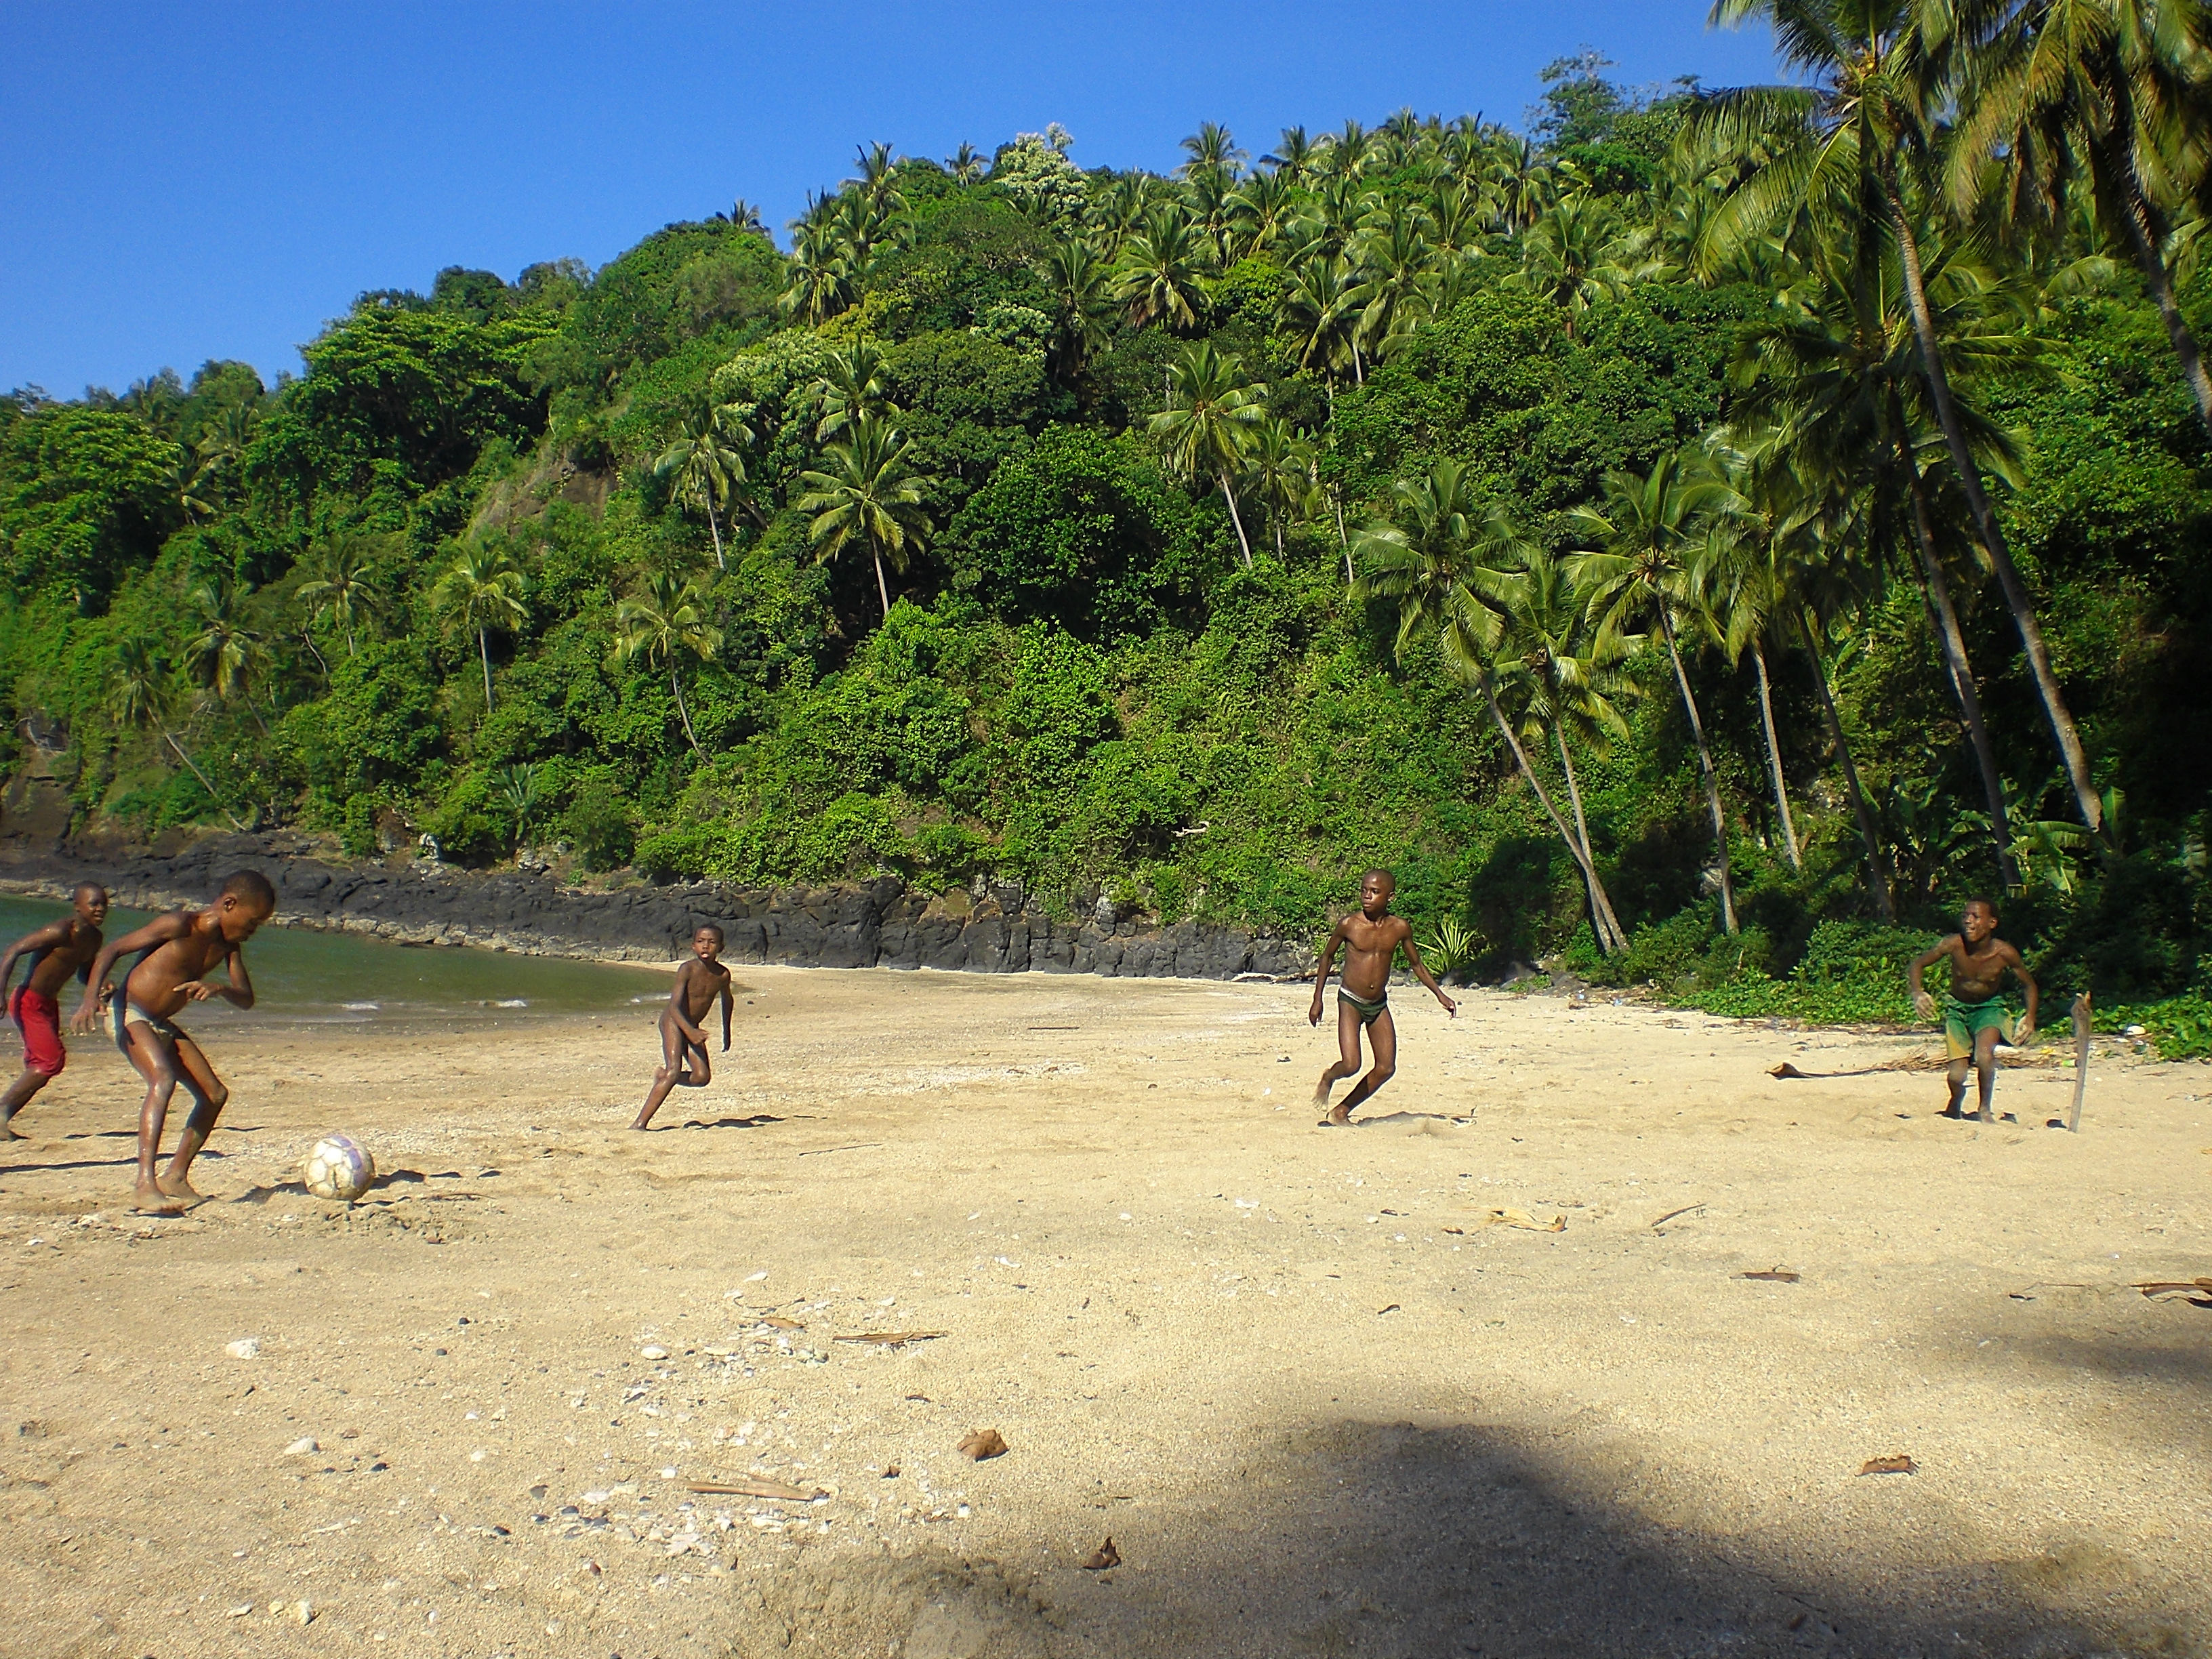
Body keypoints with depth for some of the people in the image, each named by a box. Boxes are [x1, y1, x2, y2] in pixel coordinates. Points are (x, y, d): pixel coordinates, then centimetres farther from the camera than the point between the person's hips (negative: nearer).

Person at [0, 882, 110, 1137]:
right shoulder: (60, 932, -20)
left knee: (40, 1068, 9)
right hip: (28, 1002, -9)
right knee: (52, 1059, -15)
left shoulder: (94, 938, 6)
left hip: (49, 1004, 9)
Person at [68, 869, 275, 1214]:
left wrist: (218, 987, -22)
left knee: (215, 1094, 8)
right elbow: (112, 950, -17)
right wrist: (91, 998, -30)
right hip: (129, 1014, -9)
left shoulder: (228, 945, 5)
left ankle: (175, 1177, 22)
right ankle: (146, 1185, -38)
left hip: (162, 1026, 9)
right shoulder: (180, 925, -17)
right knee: (163, 1080, -31)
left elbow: (246, 999, 1)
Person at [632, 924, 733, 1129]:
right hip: (673, 1021, -5)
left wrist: (726, 1033, 24)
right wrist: (690, 1031, -43)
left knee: (702, 1077, -8)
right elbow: (674, 1007, -27)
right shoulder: (688, 970, -21)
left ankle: (663, 1076, 20)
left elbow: (726, 1000, 15)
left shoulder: (723, 974, -7)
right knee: (674, 1071, -21)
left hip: (692, 1027, 5)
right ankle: (641, 1122, -19)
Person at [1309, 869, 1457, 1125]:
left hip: (1379, 1005, 4)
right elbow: (1327, 956, 3)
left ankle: (1341, 1112, 15)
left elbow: (1416, 964, 12)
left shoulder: (1400, 928, -4)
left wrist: (1440, 995, 9)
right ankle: (1329, 1078, 21)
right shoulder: (1349, 925, -12)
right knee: (1350, 1066, -16)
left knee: (1386, 1068, 0)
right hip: (1350, 1001, -4)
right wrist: (1317, 1000, 3)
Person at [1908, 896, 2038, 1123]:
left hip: (1989, 1008, -1)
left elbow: (2029, 984, -4)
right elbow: (1916, 965, -13)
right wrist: (1917, 992, -32)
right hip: (1957, 1008, 1)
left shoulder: (2004, 953, -21)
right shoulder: (1953, 945, -23)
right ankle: (1954, 1107, 29)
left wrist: (2030, 1017, -16)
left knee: (1984, 1056, -31)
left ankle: (1985, 1109, -5)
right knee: (1956, 1077, -8)